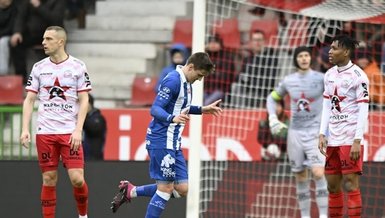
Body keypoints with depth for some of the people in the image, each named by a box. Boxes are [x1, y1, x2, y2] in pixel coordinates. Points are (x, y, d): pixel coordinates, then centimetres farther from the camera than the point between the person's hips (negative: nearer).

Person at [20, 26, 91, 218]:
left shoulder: (78, 66, 0)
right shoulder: (39, 67, 6)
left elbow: (84, 100, 0)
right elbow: (29, 100, 8)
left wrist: (78, 130, -10)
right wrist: (25, 129, -4)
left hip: (70, 132, -2)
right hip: (45, 131, 2)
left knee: (77, 179, -9)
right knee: (49, 179, 2)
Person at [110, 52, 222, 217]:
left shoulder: (186, 83, 13)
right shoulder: (173, 80, -16)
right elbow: (155, 109, -22)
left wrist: (202, 110, 23)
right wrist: (173, 118, -39)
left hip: (173, 143, 10)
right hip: (161, 141, -10)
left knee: (181, 189, 6)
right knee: (166, 188, -7)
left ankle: (130, 191, 17)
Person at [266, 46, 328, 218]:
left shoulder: (320, 78, -5)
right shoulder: (288, 81, 5)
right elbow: (272, 98, 19)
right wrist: (273, 119, 4)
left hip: (315, 132, -3)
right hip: (295, 132, 3)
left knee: (318, 173, -18)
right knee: (300, 177, 4)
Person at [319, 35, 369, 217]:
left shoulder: (357, 76, -9)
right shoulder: (330, 75, 11)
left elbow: (363, 111, -11)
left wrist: (357, 141, -16)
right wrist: (322, 134, 7)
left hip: (350, 140, -7)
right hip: (333, 139, 7)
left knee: (350, 185, -8)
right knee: (332, 186, 8)